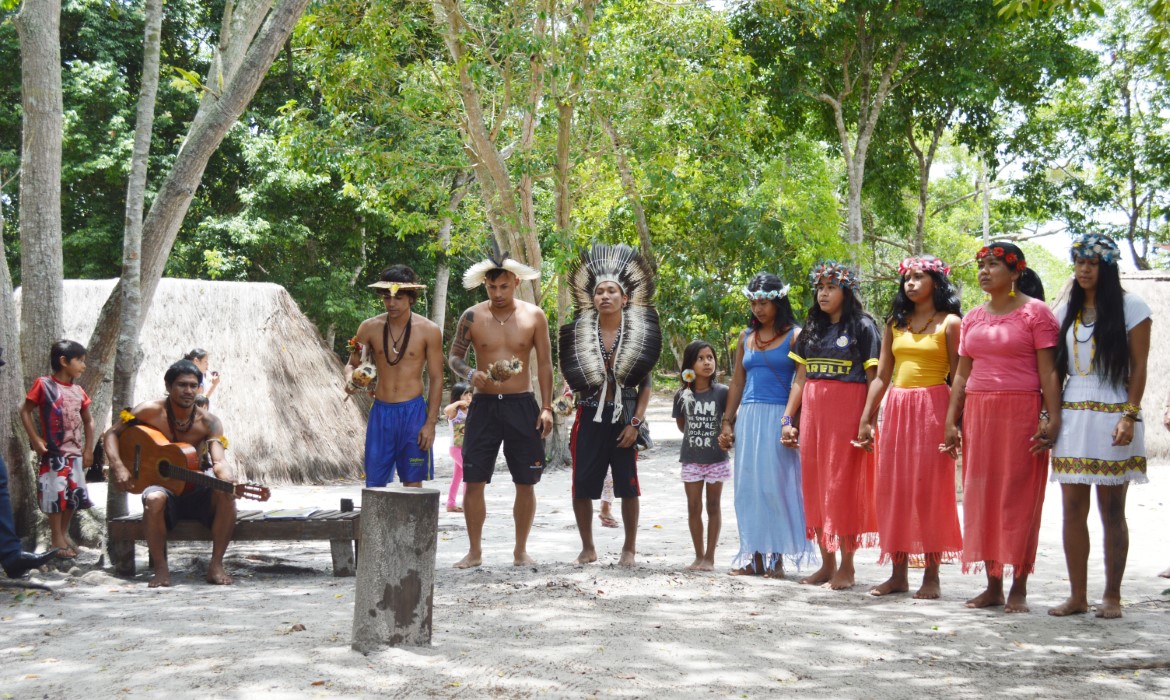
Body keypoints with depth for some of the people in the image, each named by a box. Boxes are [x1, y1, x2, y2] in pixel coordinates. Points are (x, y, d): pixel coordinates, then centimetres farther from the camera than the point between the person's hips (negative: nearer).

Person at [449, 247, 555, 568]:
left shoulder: (534, 316, 1)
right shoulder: (472, 317, 1)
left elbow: (545, 364, 5)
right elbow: (453, 356, 7)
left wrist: (546, 408, -2)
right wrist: (469, 374, -15)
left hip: (522, 405, 0)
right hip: (484, 405, 0)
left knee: (526, 481, 3)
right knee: (473, 480, -2)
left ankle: (521, 550, 17)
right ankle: (474, 551, 10)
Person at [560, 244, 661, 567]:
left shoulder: (638, 335, 3)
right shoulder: (580, 334, 6)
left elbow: (645, 385, 2)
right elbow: (572, 380, 12)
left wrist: (635, 422, -8)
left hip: (624, 416, -1)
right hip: (590, 416, 1)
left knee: (627, 486, 2)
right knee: (582, 486, 1)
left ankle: (629, 548, 17)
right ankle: (588, 548, 16)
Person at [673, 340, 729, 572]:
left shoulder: (722, 392, -7)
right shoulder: (682, 395, -1)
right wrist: (696, 436, -4)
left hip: (716, 458, -2)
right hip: (691, 459, 2)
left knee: (713, 506, 7)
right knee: (693, 507, 6)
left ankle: (710, 557, 13)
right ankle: (699, 555, 18)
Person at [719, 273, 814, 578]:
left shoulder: (794, 336, -1)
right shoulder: (746, 337, 16)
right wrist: (727, 422, 13)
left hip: (779, 416, -5)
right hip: (748, 416, 5)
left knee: (775, 486, -5)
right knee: (748, 487, 5)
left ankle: (777, 558, 1)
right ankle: (755, 556, 11)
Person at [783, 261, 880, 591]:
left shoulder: (862, 327, -1)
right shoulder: (811, 330, 16)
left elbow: (873, 379, -6)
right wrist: (787, 419, 9)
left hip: (846, 412, -6)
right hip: (812, 413, 6)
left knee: (843, 486, -6)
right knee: (815, 486, 5)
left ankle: (847, 567, 0)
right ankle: (827, 563, 14)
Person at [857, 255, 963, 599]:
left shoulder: (950, 322, -1)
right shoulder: (896, 323, 14)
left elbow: (958, 377, -6)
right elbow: (881, 377, 13)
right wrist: (866, 419, 7)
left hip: (932, 408, -5)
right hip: (896, 409, 5)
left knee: (929, 490, -4)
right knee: (893, 490, 4)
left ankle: (931, 576, 2)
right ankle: (898, 574, 11)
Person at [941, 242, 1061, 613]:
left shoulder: (1035, 312, -2)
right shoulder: (972, 318, 14)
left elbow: (1048, 371, -8)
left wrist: (1053, 419, -15)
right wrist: (951, 421, 8)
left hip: (1021, 412, -6)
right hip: (978, 413, 6)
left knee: (1019, 497, -3)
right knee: (982, 496, 5)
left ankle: (1018, 588, 3)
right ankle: (993, 585, 12)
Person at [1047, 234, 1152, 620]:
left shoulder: (1130, 307, 0)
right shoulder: (1067, 311, 14)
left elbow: (1138, 367, -4)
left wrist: (1130, 417, -13)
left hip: (1112, 415, -4)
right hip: (1072, 415, 4)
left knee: (1112, 510, 0)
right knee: (1073, 509, 2)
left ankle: (1112, 597, 8)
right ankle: (1078, 595, 8)